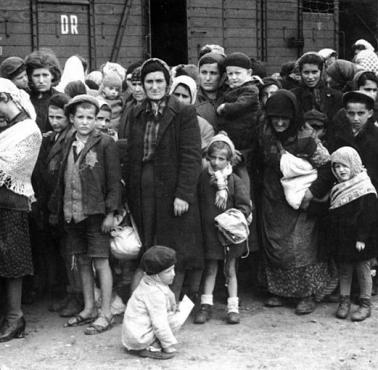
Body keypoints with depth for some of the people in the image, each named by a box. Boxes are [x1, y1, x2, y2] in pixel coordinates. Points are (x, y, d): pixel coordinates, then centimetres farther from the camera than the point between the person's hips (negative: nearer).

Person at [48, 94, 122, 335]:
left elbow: (114, 180, -9)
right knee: (83, 262, 13)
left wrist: (110, 212, -14)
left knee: (100, 262, -1)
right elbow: (63, 180, 14)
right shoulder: (69, 146, 10)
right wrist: (56, 209, 11)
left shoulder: (105, 144, -7)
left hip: (96, 213, -6)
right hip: (72, 213, 6)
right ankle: (89, 309, 24)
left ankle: (106, 314, 6)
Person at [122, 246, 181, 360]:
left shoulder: (149, 284, 8)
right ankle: (149, 348, -10)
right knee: (173, 321, -13)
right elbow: (159, 324, -23)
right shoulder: (155, 293, -23)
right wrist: (169, 346, -16)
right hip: (138, 338, -10)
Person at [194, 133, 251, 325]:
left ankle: (233, 308, 14)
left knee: (230, 270, 8)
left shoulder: (234, 181, -5)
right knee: (210, 269, 8)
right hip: (210, 231, 1)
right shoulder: (203, 178, -2)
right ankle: (206, 306, 15)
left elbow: (245, 206, -5)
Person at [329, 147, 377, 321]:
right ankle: (344, 301, 23)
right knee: (344, 270, 13)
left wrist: (362, 238, -19)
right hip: (342, 239, 6)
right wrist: (334, 239, 11)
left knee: (363, 270, 5)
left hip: (359, 241, -6)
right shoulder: (337, 189, 8)